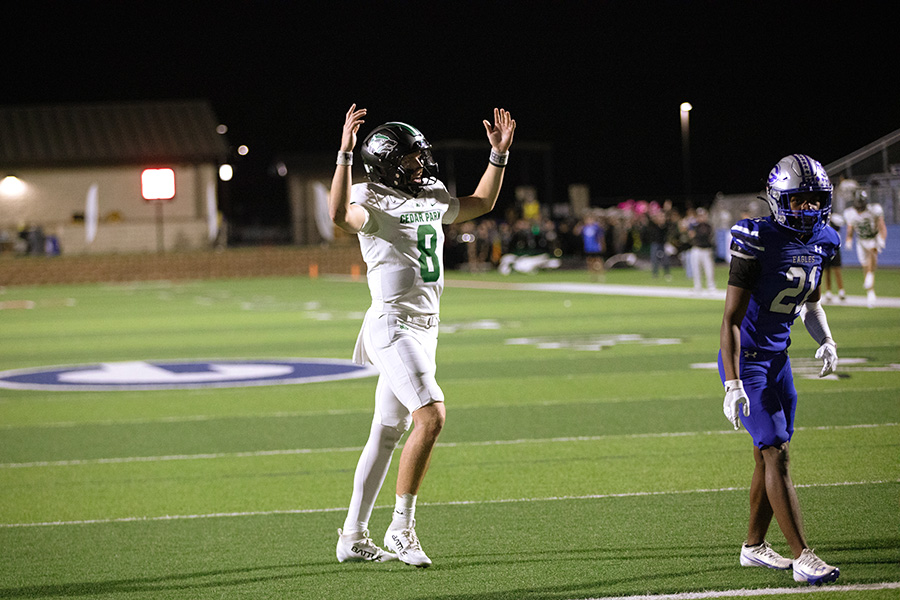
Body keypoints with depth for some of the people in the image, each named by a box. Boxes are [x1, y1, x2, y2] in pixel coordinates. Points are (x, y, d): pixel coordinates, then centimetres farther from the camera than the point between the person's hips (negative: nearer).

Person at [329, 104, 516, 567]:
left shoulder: (433, 198, 13)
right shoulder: (373, 203, -11)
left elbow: (481, 203, 30)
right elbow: (340, 214, -34)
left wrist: (499, 154, 22)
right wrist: (345, 153, -38)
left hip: (423, 329, 9)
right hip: (393, 326, -9)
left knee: (386, 433, 10)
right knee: (431, 416, -21)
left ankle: (353, 537, 16)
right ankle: (401, 528, -12)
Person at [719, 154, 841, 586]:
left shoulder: (820, 242, 1)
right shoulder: (758, 242, -21)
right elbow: (731, 318, -21)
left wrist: (826, 340, 1)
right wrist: (733, 384, -27)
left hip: (778, 356, 7)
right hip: (746, 358, -7)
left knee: (768, 456, 13)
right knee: (776, 454, -12)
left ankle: (754, 546, 27)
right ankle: (802, 557, -12)